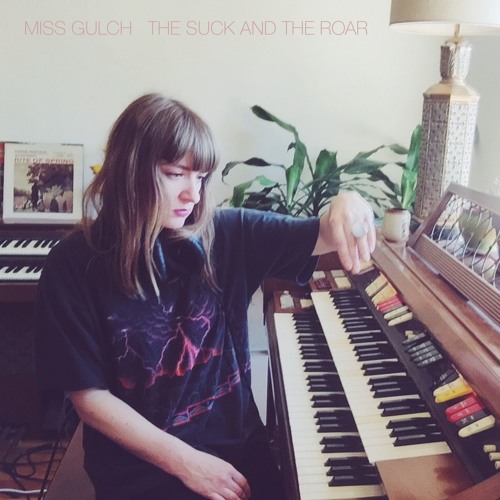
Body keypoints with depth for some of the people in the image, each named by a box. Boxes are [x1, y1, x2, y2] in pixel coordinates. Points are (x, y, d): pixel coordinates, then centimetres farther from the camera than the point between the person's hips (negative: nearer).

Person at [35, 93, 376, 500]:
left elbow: (323, 237, -6)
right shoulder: (74, 265, -10)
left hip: (237, 443, 3)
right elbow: (90, 396, -8)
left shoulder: (224, 234, -5)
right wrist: (186, 463, -14)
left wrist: (345, 206, -30)